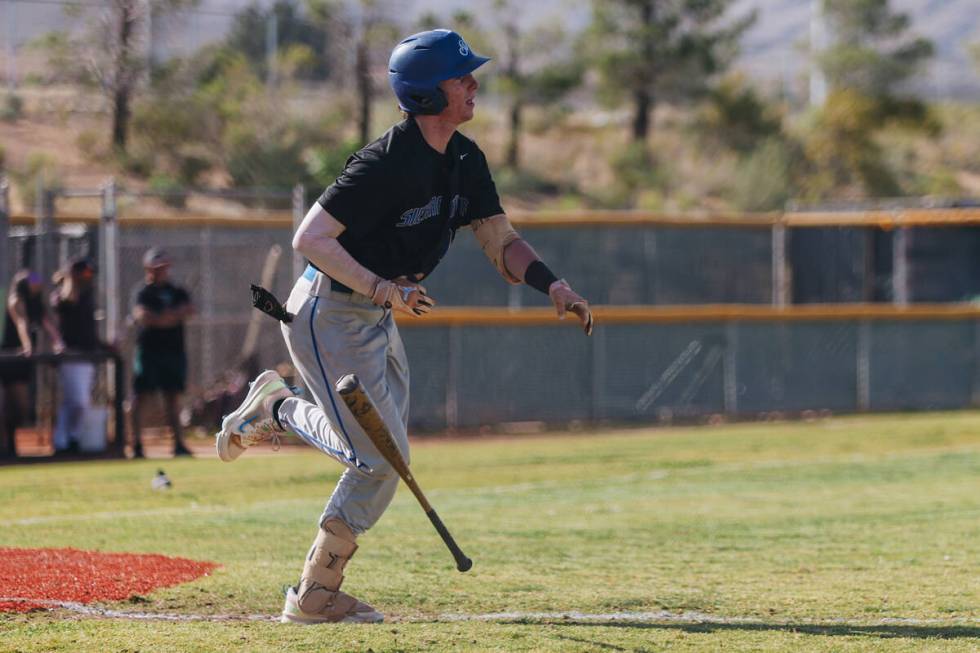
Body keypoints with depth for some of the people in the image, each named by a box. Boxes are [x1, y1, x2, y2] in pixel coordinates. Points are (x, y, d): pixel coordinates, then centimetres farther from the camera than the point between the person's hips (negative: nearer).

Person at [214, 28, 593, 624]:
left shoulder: (465, 161, 1)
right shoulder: (388, 163, -27)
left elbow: (502, 242, 3)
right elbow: (310, 238, -28)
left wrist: (554, 287, -15)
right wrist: (381, 288, -37)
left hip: (377, 316, 9)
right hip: (328, 313, -9)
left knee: (381, 450, 15)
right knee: (383, 457, -10)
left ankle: (276, 410, 31)